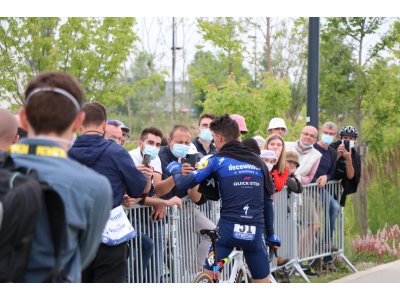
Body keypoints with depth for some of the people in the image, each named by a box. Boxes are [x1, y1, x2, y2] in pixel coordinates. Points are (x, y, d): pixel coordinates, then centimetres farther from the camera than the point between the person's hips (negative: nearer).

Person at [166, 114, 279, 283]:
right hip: (255, 231, 3)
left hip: (228, 228, -3)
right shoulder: (258, 162, 13)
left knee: (208, 276, 12)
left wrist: (175, 168, 18)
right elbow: (267, 201, 16)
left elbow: (184, 183, -4)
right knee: (263, 282, 14)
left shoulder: (217, 160, 2)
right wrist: (269, 234, 26)